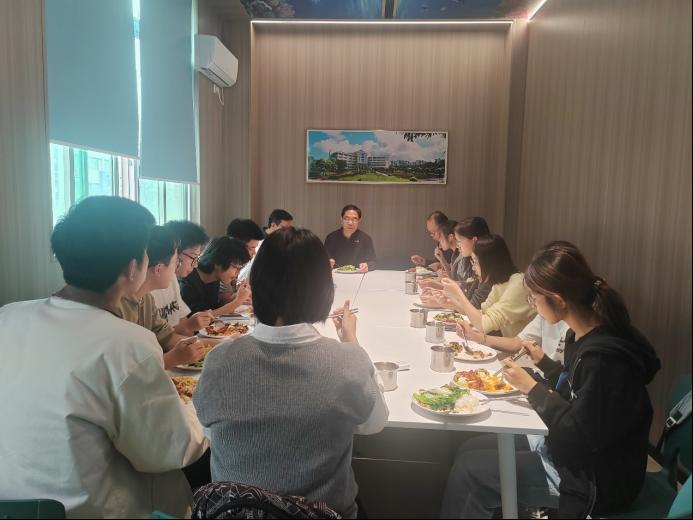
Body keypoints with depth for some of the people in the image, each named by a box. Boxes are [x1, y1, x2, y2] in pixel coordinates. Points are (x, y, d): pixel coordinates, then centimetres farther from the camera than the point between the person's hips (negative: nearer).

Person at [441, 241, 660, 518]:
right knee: (470, 450, 5)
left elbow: (579, 437, -24)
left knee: (468, 470, -10)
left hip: (592, 480, -9)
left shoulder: (603, 356, -29)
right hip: (567, 448, 9)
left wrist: (532, 388, -18)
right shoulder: (582, 336, -1)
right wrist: (544, 361, 6)